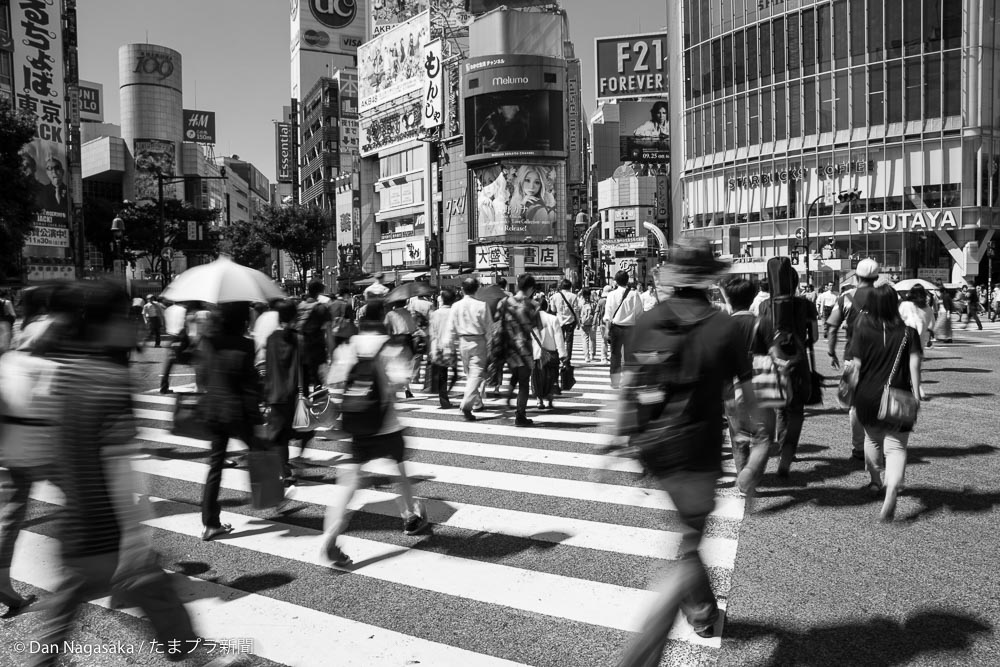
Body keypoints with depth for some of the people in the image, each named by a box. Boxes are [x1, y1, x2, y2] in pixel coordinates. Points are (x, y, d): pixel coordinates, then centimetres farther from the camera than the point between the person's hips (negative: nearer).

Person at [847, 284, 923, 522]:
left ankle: (877, 481, 42)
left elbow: (857, 364, -4)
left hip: (868, 396, 1)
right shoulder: (908, 332, -3)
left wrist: (853, 392, 6)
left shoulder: (863, 328, -5)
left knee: (872, 438, 25)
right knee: (896, 447, 2)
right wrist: (916, 395, -5)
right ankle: (891, 492, -18)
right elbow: (914, 364, -9)